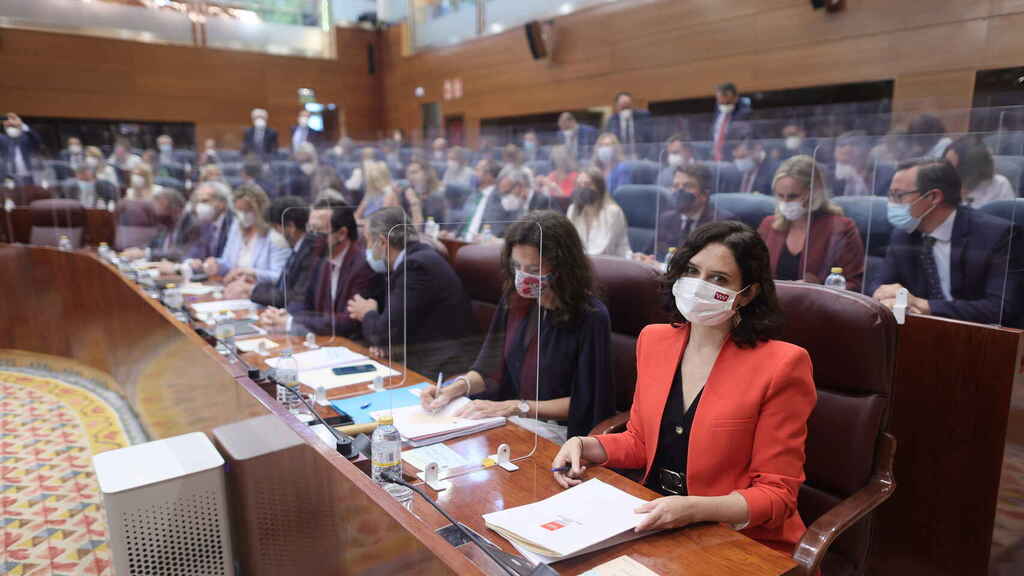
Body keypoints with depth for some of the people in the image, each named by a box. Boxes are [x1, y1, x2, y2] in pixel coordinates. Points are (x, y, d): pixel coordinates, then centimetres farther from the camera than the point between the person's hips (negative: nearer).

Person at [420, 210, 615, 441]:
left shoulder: (591, 316, -16)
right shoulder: (514, 301, 1)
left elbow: (582, 403, -12)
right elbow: (491, 369, 8)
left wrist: (514, 407, -18)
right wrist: (456, 387, -11)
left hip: (556, 431, -5)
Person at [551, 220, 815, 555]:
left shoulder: (781, 365, -15)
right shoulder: (654, 340, 2)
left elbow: (776, 493, -12)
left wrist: (695, 509, -27)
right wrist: (584, 446, -5)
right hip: (654, 527, 5)